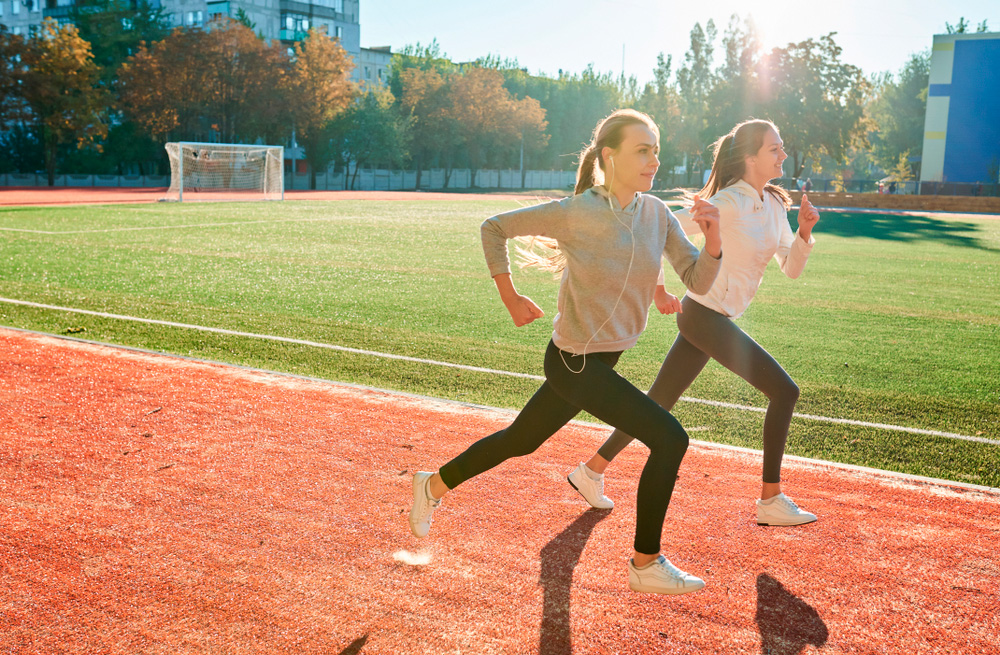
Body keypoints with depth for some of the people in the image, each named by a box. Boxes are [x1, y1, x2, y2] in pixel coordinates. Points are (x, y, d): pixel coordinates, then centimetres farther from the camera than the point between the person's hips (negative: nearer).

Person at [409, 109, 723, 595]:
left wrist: (713, 235, -21)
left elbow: (699, 282, -3)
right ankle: (646, 566, 5)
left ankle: (434, 485, 43)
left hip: (603, 360, 7)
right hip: (574, 363, -7)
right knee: (669, 439, -12)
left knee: (521, 441, 21)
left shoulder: (656, 214, -1)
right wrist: (510, 299, -5)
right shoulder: (575, 213, -18)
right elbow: (494, 228, -6)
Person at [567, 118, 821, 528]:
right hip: (704, 314, -8)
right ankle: (771, 502, 0)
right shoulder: (727, 204, -16)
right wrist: (660, 293, -6)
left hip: (716, 320, 8)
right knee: (784, 391, -8)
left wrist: (804, 232, -7)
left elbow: (791, 269, 11)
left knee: (657, 405, 12)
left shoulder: (774, 205, 10)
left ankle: (591, 471, 23)